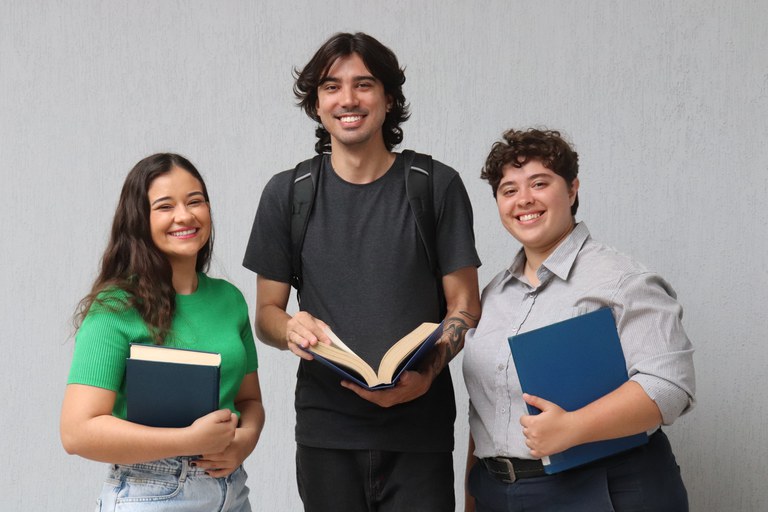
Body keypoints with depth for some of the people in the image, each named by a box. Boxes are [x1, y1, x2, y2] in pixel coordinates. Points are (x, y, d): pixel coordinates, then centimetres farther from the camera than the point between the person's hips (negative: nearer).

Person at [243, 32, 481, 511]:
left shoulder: (438, 186, 1)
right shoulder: (287, 193, 5)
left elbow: (464, 304, 2)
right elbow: (266, 312, 9)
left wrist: (427, 373, -16)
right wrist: (290, 329, -14)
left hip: (418, 424, -1)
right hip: (326, 428, 1)